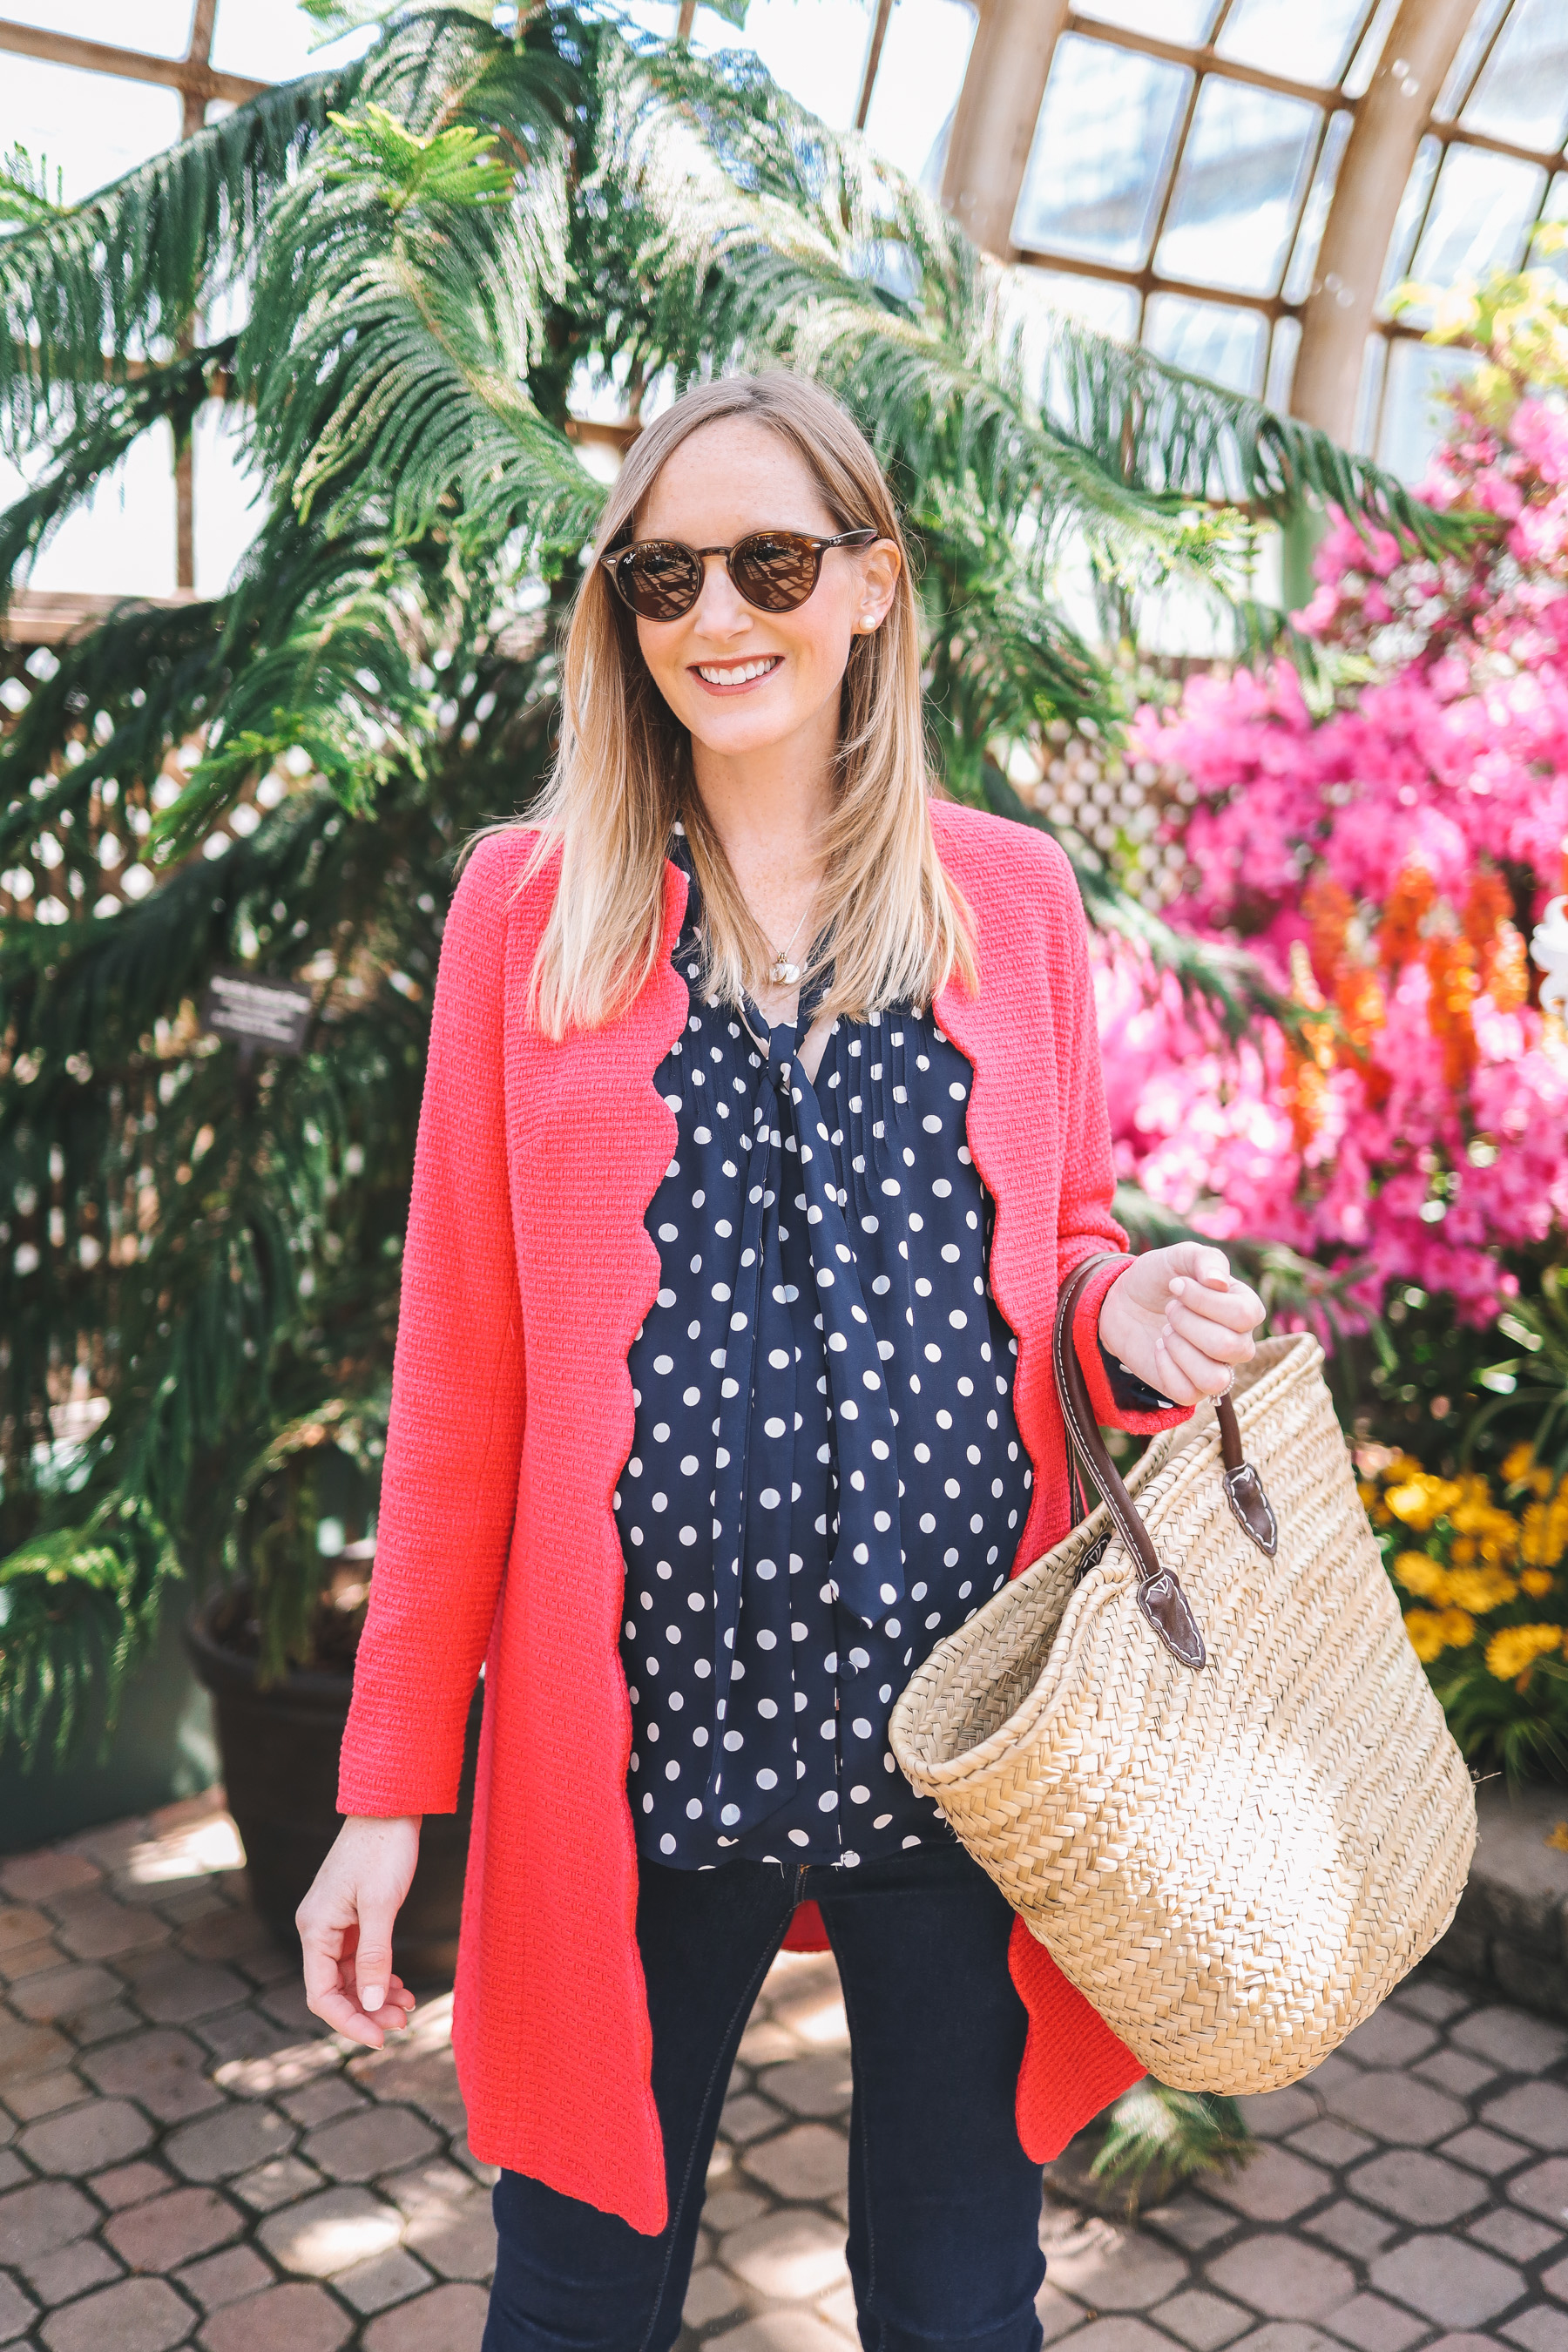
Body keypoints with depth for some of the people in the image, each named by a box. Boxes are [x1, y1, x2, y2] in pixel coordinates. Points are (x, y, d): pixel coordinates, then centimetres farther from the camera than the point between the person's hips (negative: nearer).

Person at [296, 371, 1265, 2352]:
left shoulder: (1014, 895, 5)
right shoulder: (532, 905, 1)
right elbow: (461, 1367, 1)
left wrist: (1132, 1314, -9)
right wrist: (390, 1785, 0)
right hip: (645, 1726, -1)